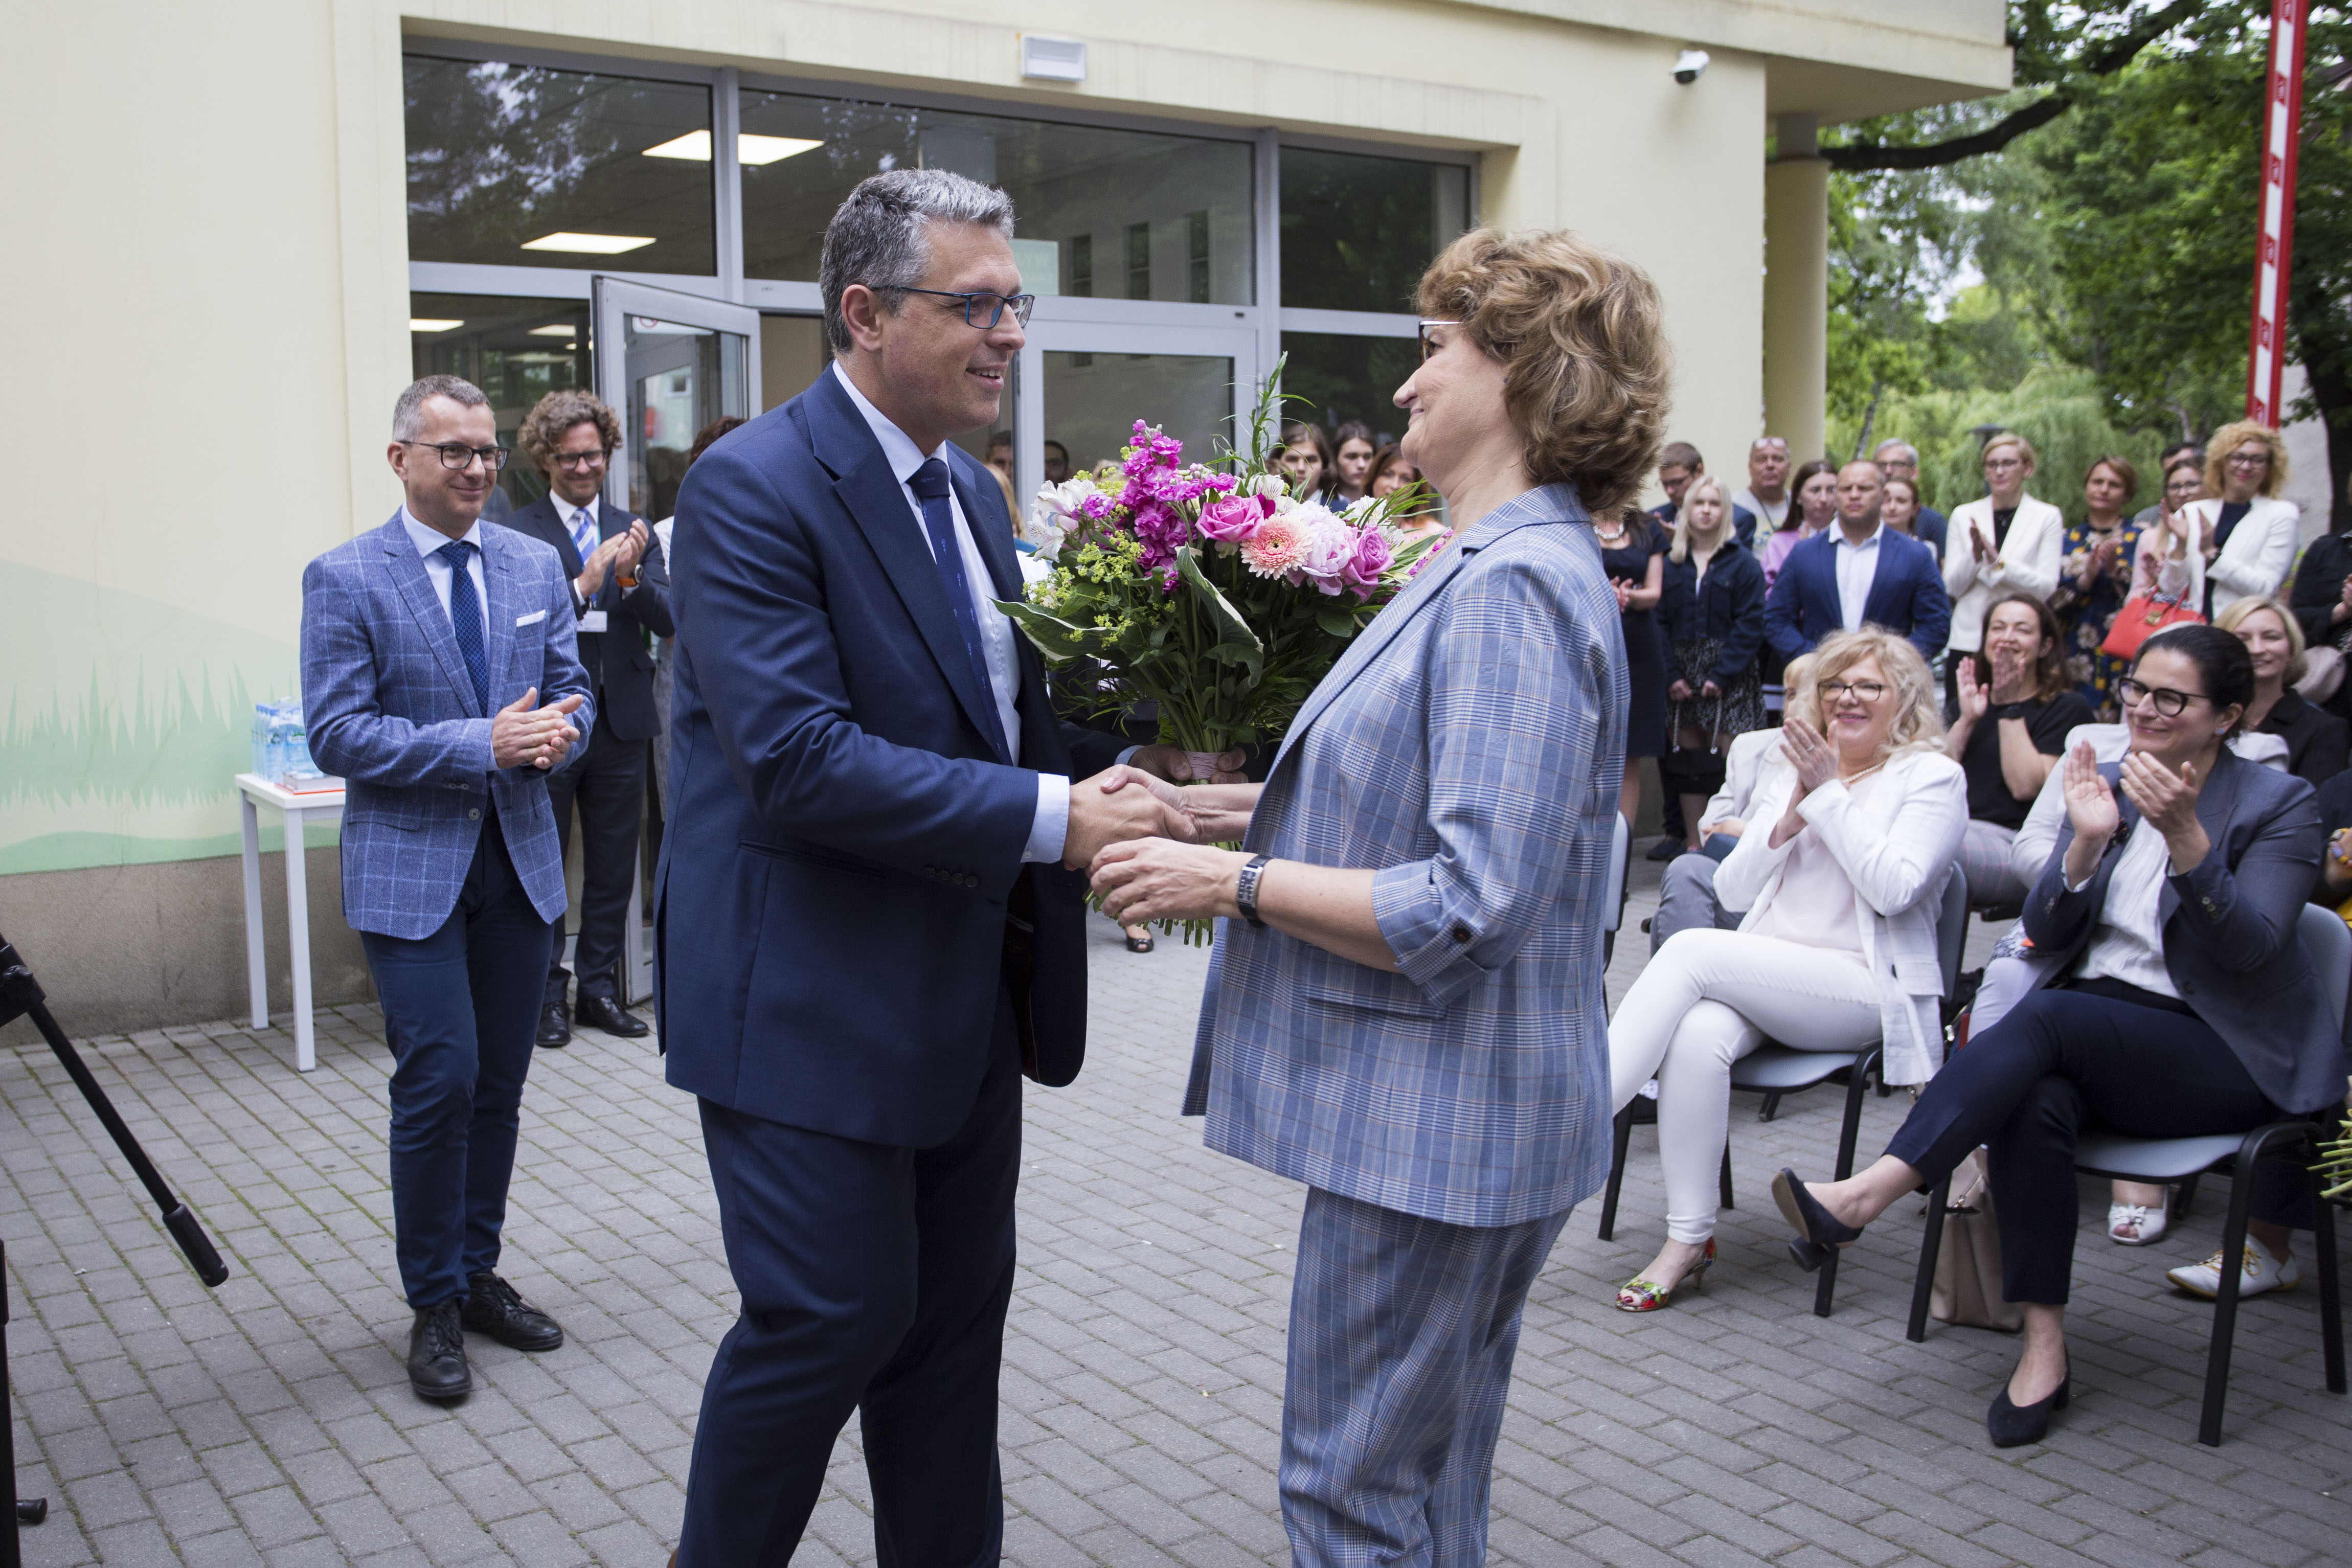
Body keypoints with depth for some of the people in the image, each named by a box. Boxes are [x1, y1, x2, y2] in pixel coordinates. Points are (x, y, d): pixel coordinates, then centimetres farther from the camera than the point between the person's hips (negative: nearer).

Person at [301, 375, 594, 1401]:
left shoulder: (535, 566, 8)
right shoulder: (344, 579, -6)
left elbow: (571, 687, 13)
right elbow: (337, 733, -11)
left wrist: (557, 731, -12)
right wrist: (481, 746, -20)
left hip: (520, 857, 5)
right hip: (411, 867, -5)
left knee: (499, 1084, 11)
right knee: (439, 1080, -7)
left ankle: (478, 1275, 27)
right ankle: (434, 1306, 10)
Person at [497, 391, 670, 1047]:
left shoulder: (634, 531, 9)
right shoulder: (516, 535, -3)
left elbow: (668, 619, 0)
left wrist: (631, 576, -18)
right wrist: (584, 585, -24)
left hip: (620, 722, 4)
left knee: (613, 868, 11)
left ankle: (601, 988, 23)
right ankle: (548, 994, 16)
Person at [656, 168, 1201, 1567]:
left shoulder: (970, 491, 11)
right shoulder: (754, 488, -16)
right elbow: (796, 760, -26)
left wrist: (1127, 764, -4)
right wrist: (1050, 819, -27)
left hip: (963, 1001, 8)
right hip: (812, 1002, -8)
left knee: (958, 1316, 16)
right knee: (834, 1316, 0)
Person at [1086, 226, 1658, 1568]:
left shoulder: (1515, 588, -21)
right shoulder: (1497, 566, 13)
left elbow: (1468, 908, -26)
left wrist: (1234, 882, -19)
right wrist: (1264, 807, 9)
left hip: (1445, 1118, -10)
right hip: (1434, 1106, 10)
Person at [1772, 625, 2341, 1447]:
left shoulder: (2279, 804, 0)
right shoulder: (2104, 783, 11)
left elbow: (2251, 950, -14)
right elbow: (2043, 933, 5)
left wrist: (2185, 836, -26)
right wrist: (2089, 841, -12)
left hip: (2221, 1056, -4)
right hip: (2090, 1035, 4)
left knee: (2047, 1019, -33)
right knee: (2036, 1101, -32)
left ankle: (1866, 1195, -40)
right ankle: (2043, 1344, -25)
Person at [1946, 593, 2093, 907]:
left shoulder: (2067, 708, 10)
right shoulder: (1970, 701, 26)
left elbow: (2027, 786, -6)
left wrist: (2010, 708, -1)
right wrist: (1966, 720, 2)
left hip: (2010, 843, -5)